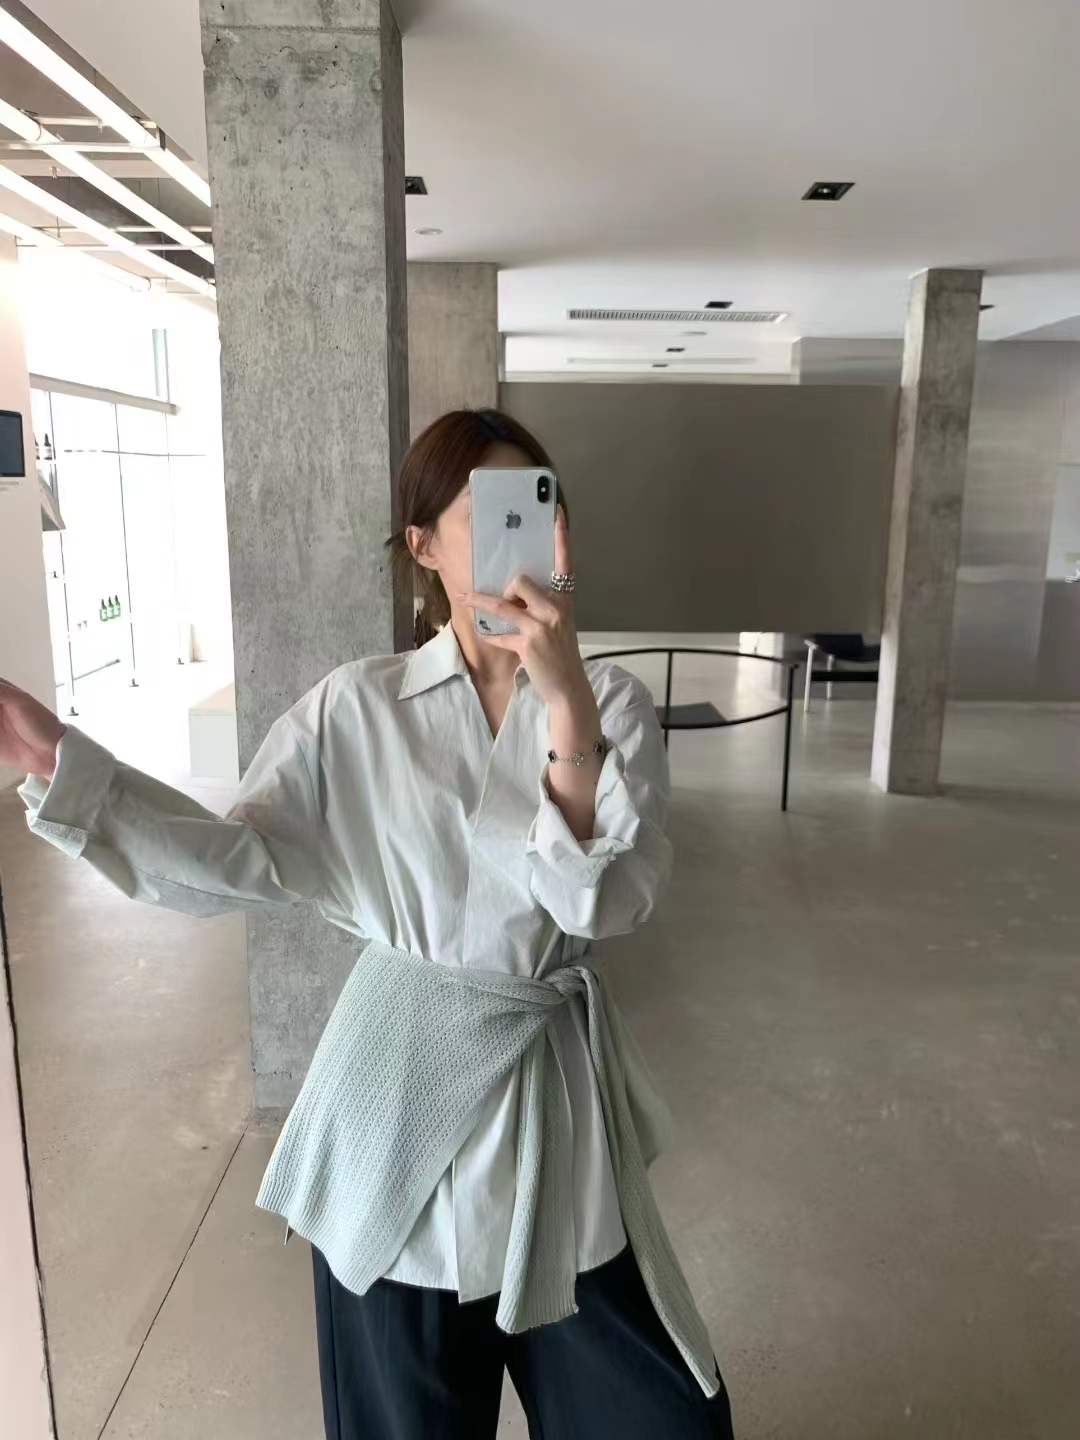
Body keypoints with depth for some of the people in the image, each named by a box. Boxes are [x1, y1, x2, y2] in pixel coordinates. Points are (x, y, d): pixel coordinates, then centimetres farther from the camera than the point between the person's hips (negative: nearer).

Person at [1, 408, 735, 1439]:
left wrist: (566, 701, -31)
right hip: (399, 1081, 0)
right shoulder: (360, 708, -5)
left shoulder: (612, 699, -6)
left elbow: (610, 900, -19)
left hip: (552, 1083, 1)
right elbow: (235, 862, -9)